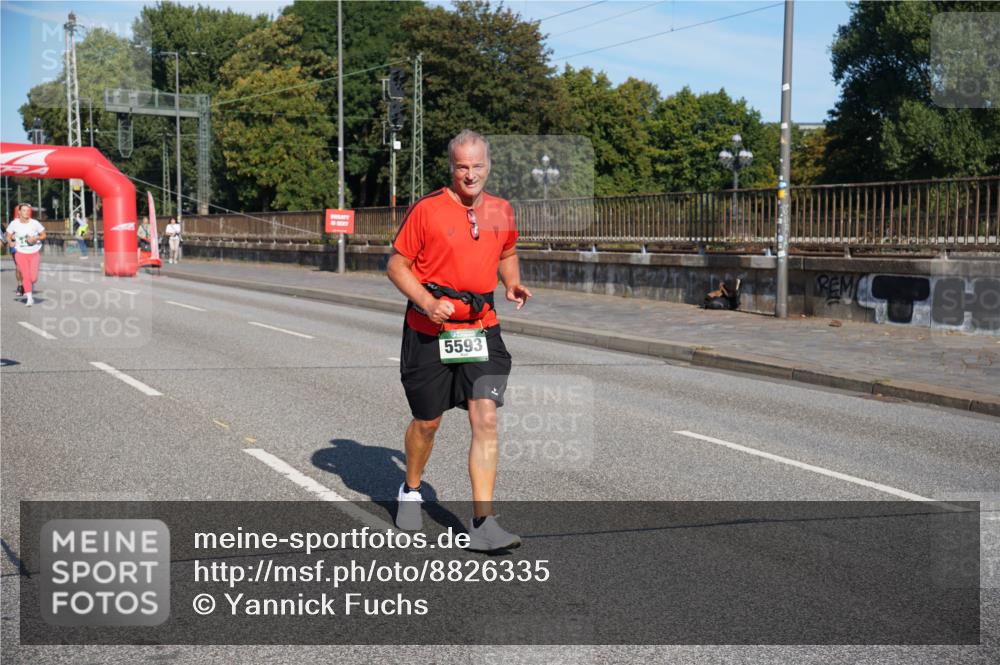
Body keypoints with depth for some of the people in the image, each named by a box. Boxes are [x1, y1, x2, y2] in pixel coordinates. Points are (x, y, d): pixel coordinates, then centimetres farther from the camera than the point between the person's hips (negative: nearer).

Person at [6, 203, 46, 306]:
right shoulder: (14, 224, -6)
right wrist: (10, 242, -13)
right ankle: (29, 297, 4)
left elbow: (43, 235, 2)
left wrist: (36, 238, -16)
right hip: (21, 253, 0)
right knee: (25, 275, -7)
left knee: (33, 277, -6)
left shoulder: (34, 223, -8)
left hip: (34, 253, 0)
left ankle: (31, 284, 31)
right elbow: (8, 236, 7)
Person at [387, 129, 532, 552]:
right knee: (427, 422, 10)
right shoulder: (426, 210, -8)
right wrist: (427, 302, -18)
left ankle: (482, 524, -9)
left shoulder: (501, 212, 6)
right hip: (429, 331, -2)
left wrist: (513, 283, 3)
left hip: (481, 329, 3)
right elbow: (397, 265, -3)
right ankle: (411, 491, 40)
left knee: (485, 420, -11)